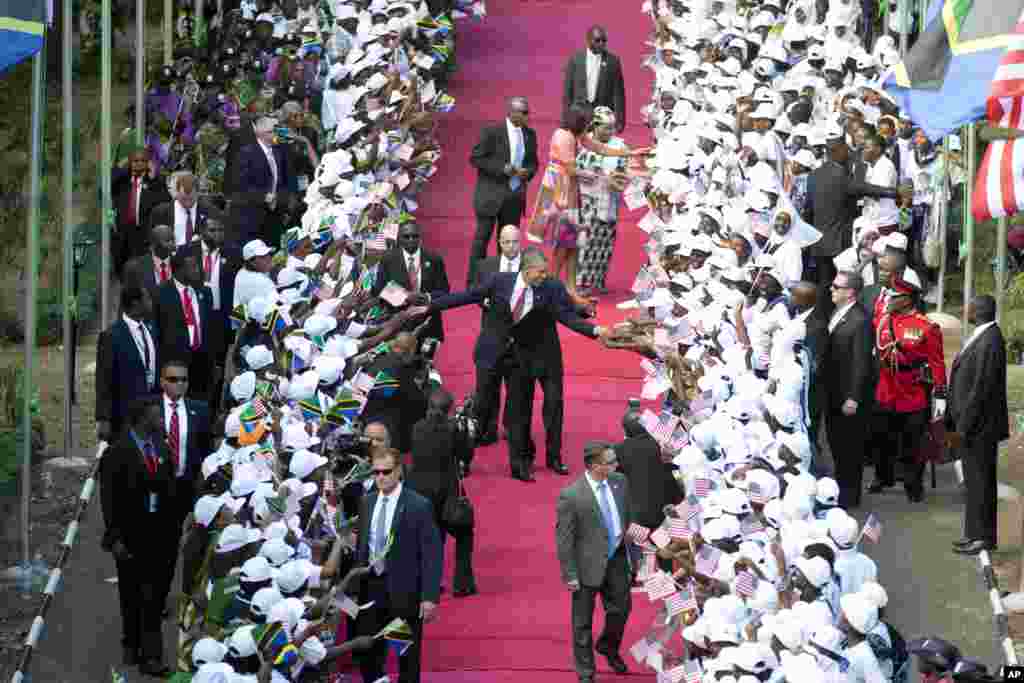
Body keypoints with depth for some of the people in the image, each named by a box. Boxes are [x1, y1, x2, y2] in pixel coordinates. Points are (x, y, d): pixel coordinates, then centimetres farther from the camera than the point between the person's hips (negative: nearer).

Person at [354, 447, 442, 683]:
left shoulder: (419, 505, -12)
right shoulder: (367, 502, 6)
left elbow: (432, 554, -12)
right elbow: (362, 544, 13)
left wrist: (430, 597, -16)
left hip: (404, 590, -5)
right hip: (371, 586, 5)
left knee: (408, 655, 7)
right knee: (367, 652, 10)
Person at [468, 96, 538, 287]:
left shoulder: (529, 134, 8)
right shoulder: (492, 131, -9)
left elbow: (533, 162, 18)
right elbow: (475, 158, -9)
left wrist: (528, 172, -6)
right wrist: (501, 169, -18)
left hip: (515, 195, 5)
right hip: (490, 194, -5)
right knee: (482, 237, -2)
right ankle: (473, 283, 4)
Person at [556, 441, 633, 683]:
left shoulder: (619, 482, -5)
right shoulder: (571, 496, -22)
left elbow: (628, 518, 9)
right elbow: (564, 538, -15)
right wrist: (570, 575, -13)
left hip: (617, 559, 5)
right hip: (589, 564, -5)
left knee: (621, 608, 18)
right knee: (583, 621, 10)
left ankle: (608, 647, 49)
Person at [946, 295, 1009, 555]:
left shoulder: (989, 341, -21)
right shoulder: (980, 337, 8)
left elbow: (980, 388, -22)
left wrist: (962, 428, -19)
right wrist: (953, 422, 16)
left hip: (979, 426, -9)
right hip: (969, 424, 9)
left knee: (979, 481, -1)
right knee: (974, 481, 15)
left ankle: (983, 537, 7)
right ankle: (975, 534, 23)